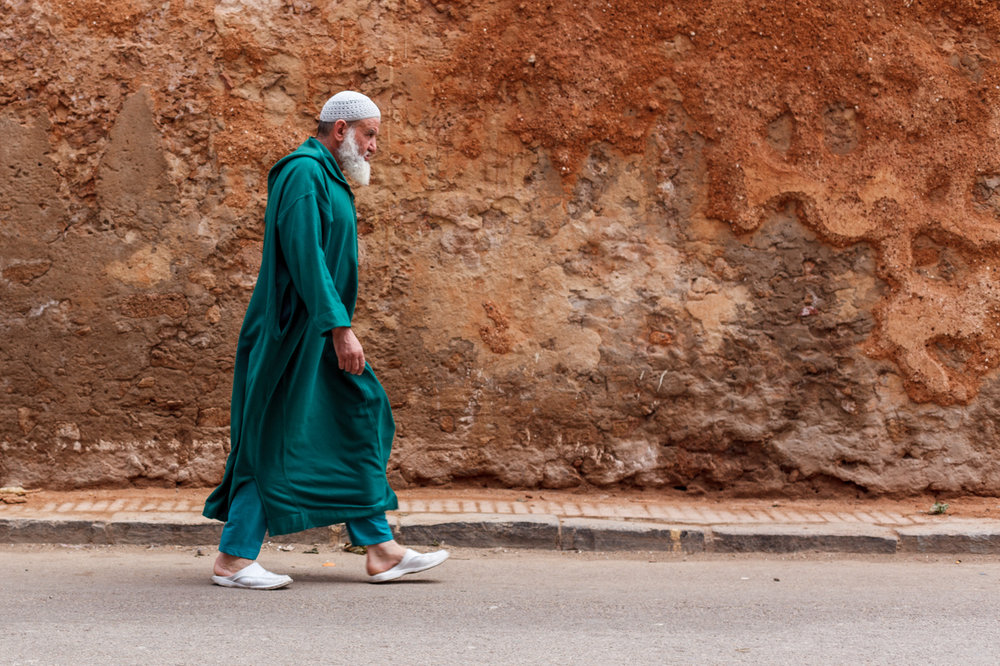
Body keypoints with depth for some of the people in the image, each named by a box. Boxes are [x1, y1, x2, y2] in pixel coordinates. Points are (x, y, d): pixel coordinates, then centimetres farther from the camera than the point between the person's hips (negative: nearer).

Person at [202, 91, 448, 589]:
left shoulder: (326, 178, 19)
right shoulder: (304, 172, -14)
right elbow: (304, 257, -23)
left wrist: (339, 328, 20)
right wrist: (340, 328, -25)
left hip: (316, 336, 11)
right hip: (295, 334, -11)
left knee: (357, 421, 8)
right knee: (278, 438, -6)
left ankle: (380, 550, 10)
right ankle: (233, 559, 2)